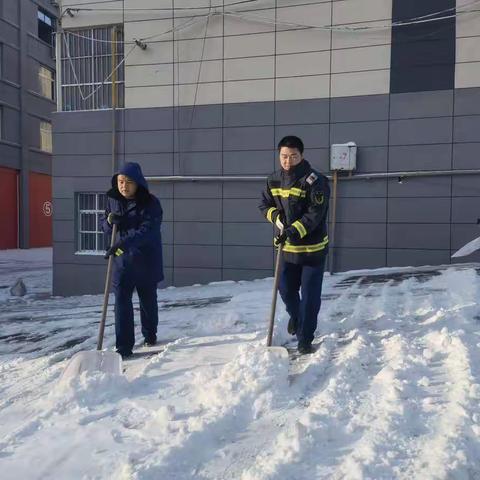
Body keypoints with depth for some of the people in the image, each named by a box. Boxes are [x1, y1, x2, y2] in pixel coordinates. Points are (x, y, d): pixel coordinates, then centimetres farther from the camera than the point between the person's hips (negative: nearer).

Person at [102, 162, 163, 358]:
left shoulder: (151, 203, -16)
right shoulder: (113, 200, 1)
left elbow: (146, 231, -28)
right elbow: (106, 227, 10)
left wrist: (123, 244, -39)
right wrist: (109, 221, -15)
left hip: (146, 261, -3)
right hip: (122, 260, 3)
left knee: (148, 300, 16)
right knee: (122, 301, -5)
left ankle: (150, 335, 40)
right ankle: (124, 347, 0)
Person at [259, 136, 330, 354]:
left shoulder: (315, 181, -18)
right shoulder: (274, 180, 1)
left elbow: (314, 215, -23)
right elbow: (265, 204, 11)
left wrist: (294, 231, -33)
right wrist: (277, 218, -9)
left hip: (313, 248, -5)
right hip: (288, 247, 5)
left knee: (310, 295, 1)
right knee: (286, 289, 17)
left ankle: (305, 340, 14)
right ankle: (295, 316, 49)